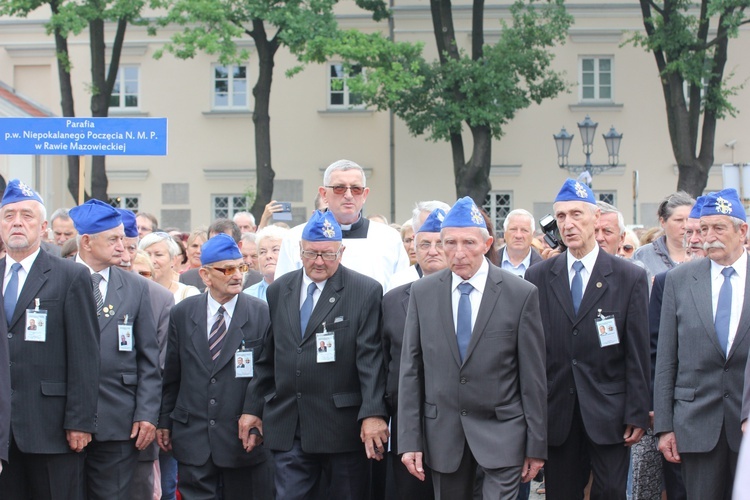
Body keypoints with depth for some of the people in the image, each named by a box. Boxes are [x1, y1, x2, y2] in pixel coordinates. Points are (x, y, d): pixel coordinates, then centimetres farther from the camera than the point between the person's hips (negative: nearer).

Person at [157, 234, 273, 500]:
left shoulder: (261, 314, -2)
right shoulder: (182, 314, 5)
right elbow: (171, 375, 10)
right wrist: (165, 422, 11)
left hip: (243, 436, -2)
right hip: (192, 436, 2)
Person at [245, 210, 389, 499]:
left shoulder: (366, 292, -3)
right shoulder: (278, 291, 11)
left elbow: (371, 359, -9)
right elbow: (266, 358, 15)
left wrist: (373, 414, -16)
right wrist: (254, 408, 13)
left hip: (343, 428, -3)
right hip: (288, 429, 3)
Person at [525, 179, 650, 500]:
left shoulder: (630, 277, 0)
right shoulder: (538, 277, 5)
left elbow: (638, 353, -1)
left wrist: (637, 414, -5)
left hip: (608, 413, -2)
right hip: (557, 413, 2)